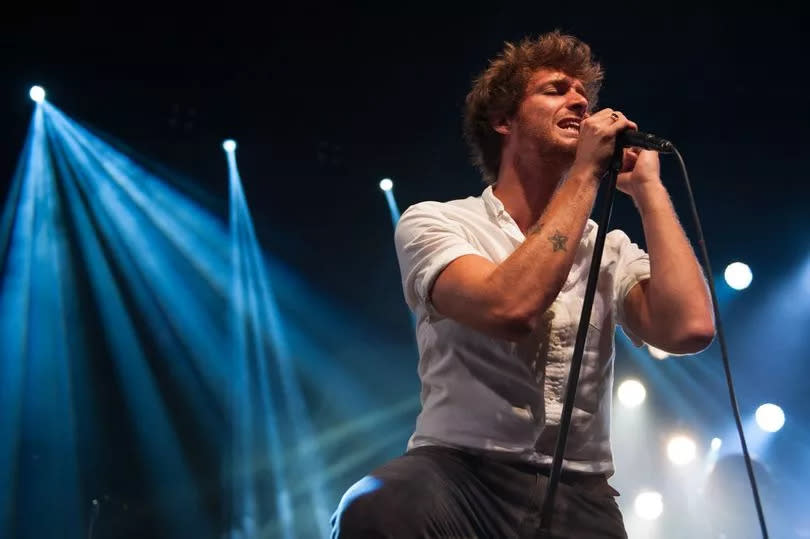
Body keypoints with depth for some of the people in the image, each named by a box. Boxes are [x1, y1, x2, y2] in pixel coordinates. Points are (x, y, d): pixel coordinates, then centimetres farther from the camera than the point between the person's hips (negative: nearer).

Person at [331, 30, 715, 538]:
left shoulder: (611, 249, 13)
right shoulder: (436, 222, 1)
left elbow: (689, 328, -7)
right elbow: (508, 309, -20)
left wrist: (648, 186, 0)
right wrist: (585, 174, -11)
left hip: (577, 495, 3)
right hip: (461, 472, -3)